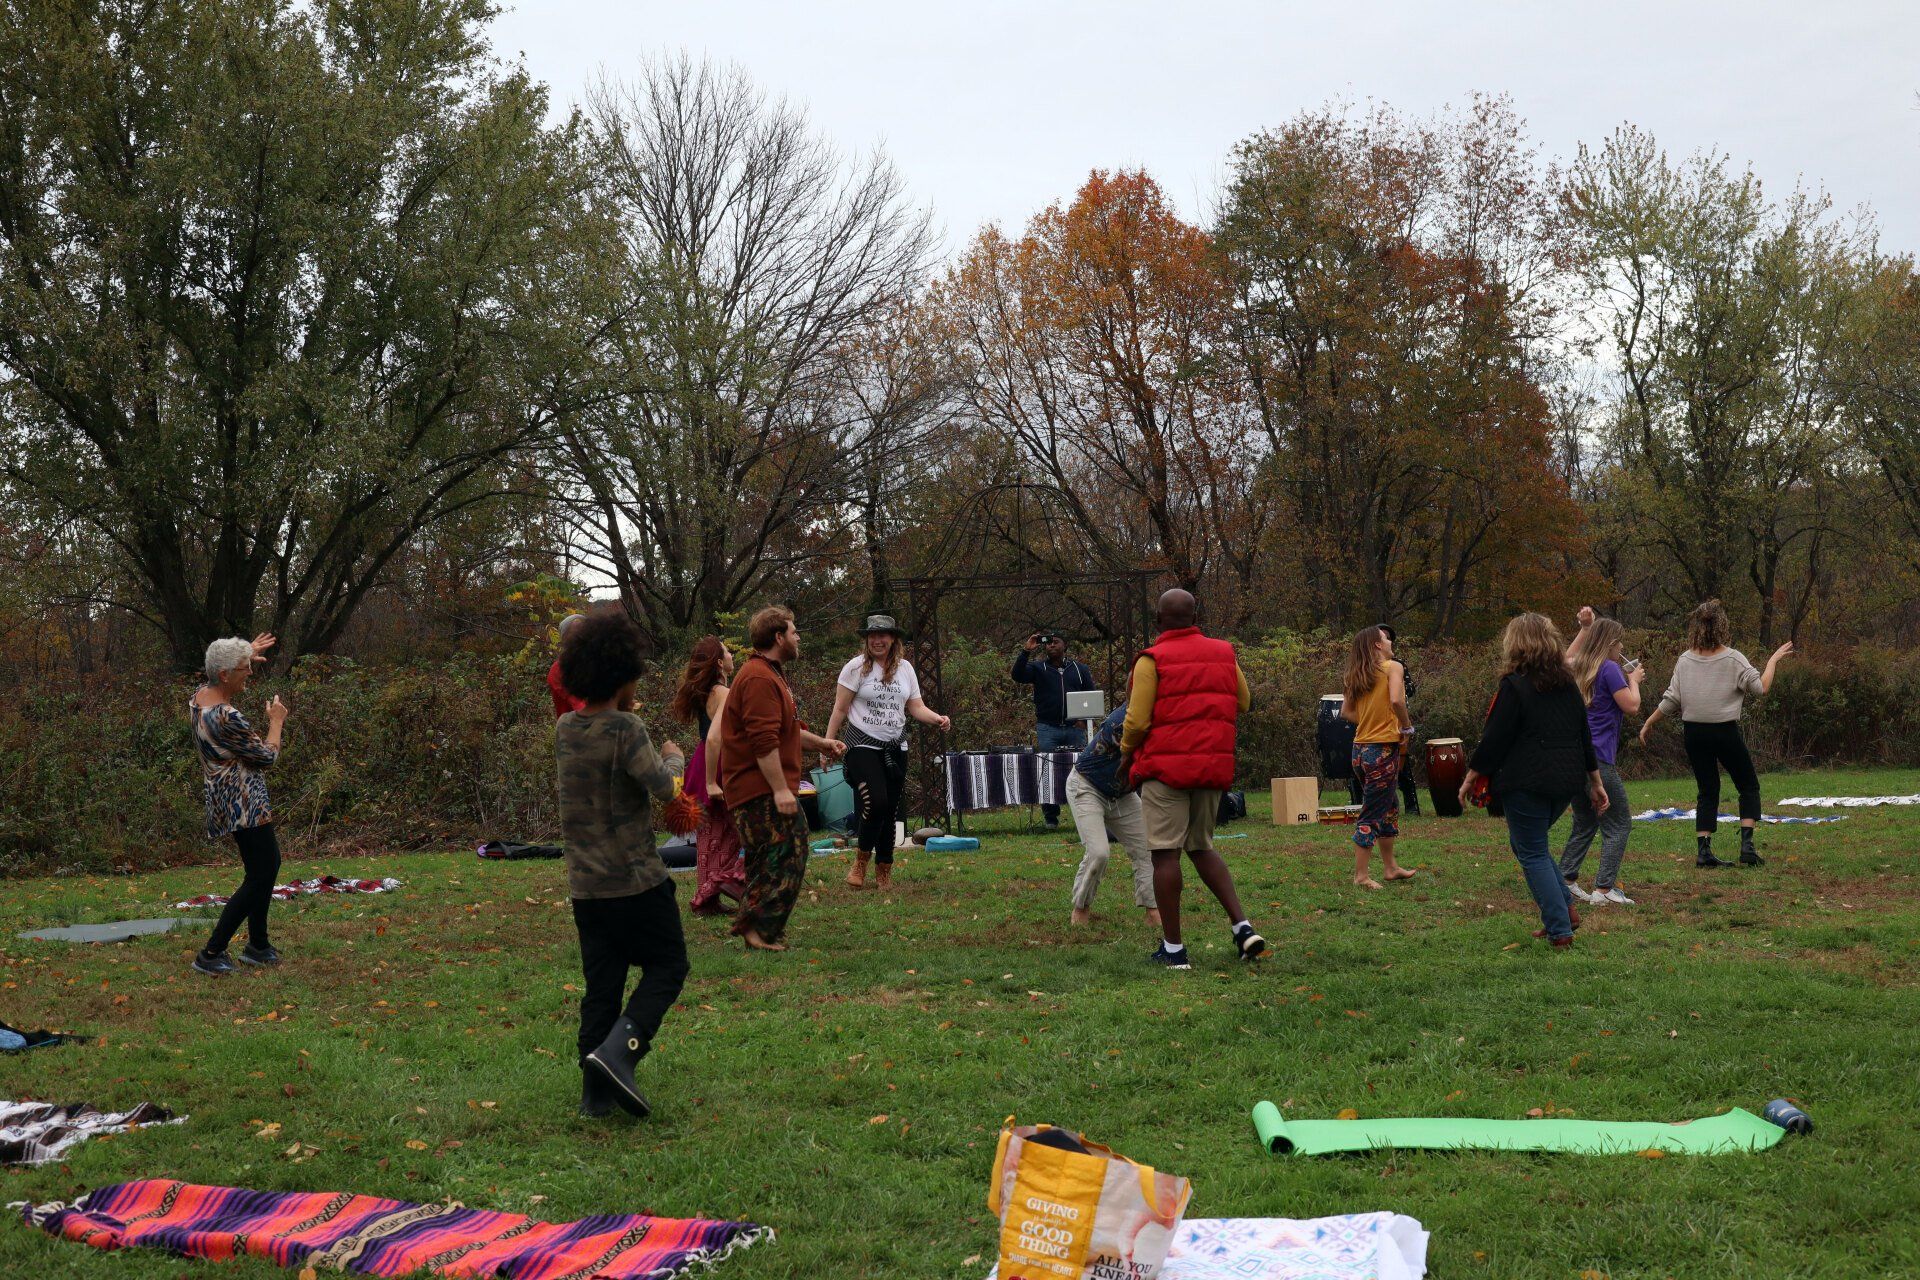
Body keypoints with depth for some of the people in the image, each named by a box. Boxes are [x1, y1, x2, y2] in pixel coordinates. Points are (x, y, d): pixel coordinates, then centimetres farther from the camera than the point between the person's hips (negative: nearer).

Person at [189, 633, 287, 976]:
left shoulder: (199, 696, 1)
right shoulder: (226, 718, -27)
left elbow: (221, 681, 29)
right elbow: (267, 756, -16)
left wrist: (246, 654, 33)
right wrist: (277, 721, 0)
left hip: (225, 797, 10)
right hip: (243, 803, -10)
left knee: (269, 863, 19)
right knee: (259, 876, -3)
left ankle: (257, 944, 26)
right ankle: (211, 953, 0)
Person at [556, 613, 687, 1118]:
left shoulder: (564, 729, 6)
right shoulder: (626, 730, -16)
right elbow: (662, 787, -20)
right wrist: (673, 757, -1)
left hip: (585, 884, 6)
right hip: (636, 880, -6)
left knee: (601, 984, 11)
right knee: (666, 967, 8)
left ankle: (596, 1093, 11)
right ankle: (618, 1051, -11)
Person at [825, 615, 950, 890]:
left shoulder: (905, 668, 8)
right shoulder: (856, 667, -5)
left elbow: (916, 707, 9)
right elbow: (839, 710, -4)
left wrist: (938, 719, -10)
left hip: (895, 748, 5)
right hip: (863, 746, -5)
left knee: (890, 811, 5)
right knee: (876, 803, -20)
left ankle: (884, 872, 17)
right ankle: (861, 861, 2)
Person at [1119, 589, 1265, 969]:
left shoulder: (1151, 661, -8)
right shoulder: (1224, 654, 7)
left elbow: (1136, 721, -9)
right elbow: (1243, 702, 20)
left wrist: (1127, 753, 9)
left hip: (1166, 766, -5)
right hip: (1214, 766, 6)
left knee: (1165, 852, 0)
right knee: (1202, 848, 19)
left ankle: (1173, 948, 2)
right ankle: (1242, 927, 6)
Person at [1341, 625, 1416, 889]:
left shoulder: (1357, 675, 10)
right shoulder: (1392, 668, -9)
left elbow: (1346, 711, 10)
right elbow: (1396, 700, -24)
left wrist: (1370, 723, 9)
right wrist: (1407, 727, -10)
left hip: (1361, 748, 7)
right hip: (1383, 748, -7)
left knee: (1389, 807, 21)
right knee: (1372, 814, -2)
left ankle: (1390, 867, 29)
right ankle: (1361, 875, 1)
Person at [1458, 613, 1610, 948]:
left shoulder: (1514, 686, -12)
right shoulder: (1567, 684, 10)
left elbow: (1493, 740, -12)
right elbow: (1585, 737, 14)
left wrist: (1470, 778, -2)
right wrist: (1596, 783, 20)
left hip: (1526, 784, -7)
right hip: (1567, 782, 7)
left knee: (1533, 854, 2)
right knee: (1529, 843, 23)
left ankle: (1559, 929, -1)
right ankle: (1565, 910, 15)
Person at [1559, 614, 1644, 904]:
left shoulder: (1579, 669, 13)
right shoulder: (1609, 668, -10)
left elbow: (1567, 657, 37)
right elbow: (1631, 706, -12)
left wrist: (1586, 627, 34)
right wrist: (1634, 679, 4)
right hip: (1598, 759, -8)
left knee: (1584, 823, 19)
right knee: (1619, 824, 0)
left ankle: (1565, 881, 14)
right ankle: (1604, 889, -7)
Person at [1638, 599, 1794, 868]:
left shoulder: (1685, 660, -1)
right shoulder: (1733, 659, -10)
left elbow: (1671, 701, -1)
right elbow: (1761, 687, -9)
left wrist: (1649, 723, 10)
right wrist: (1774, 659, 4)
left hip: (1693, 733, 3)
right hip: (1725, 732, -3)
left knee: (1707, 791, 11)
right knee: (1748, 786, 12)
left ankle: (1703, 851, 3)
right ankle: (1747, 843, -1)